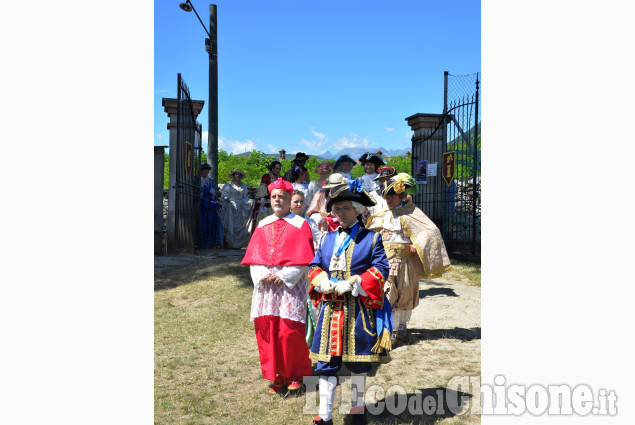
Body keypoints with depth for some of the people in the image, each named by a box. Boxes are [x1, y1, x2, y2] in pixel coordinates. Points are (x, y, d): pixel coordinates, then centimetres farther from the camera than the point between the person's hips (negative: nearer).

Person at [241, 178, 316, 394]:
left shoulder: (300, 225, 1)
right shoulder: (263, 225, 13)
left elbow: (303, 258, -6)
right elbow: (253, 255, 9)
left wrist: (283, 276, -14)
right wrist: (262, 275, -8)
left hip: (290, 285, -4)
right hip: (265, 286, 4)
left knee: (289, 331, -5)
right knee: (266, 330, 3)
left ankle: (295, 374, 15)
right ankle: (277, 376, 16)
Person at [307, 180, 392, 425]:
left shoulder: (371, 238, 1)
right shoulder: (328, 238, 13)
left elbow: (380, 269, -7)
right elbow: (314, 266, 11)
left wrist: (352, 284, -18)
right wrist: (324, 283, -11)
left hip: (360, 309, -3)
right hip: (331, 308, 3)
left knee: (358, 360, 11)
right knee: (326, 362, 2)